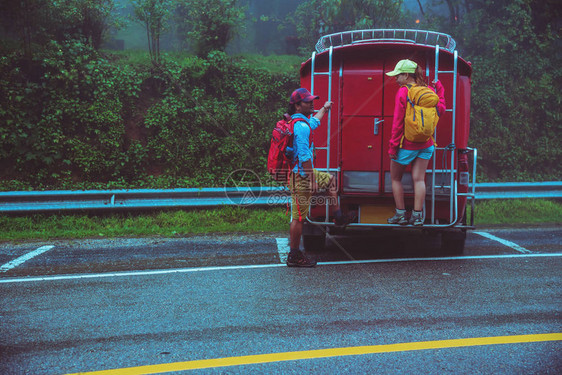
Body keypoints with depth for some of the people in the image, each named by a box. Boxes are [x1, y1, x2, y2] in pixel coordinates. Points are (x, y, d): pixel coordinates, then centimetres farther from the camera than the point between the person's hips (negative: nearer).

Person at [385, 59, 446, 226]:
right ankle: (417, 215, 4)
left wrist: (393, 146, -9)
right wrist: (439, 88, 21)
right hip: (426, 144, 5)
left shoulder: (403, 92, -14)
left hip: (407, 144, -5)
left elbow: (398, 122, -14)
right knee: (419, 179, 6)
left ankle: (401, 214, 12)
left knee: (395, 178, 11)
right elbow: (441, 109, 13)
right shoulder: (429, 90, 1)